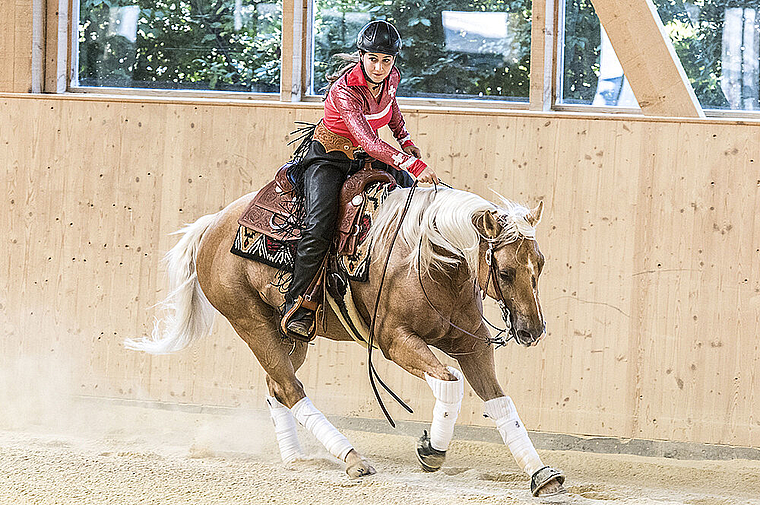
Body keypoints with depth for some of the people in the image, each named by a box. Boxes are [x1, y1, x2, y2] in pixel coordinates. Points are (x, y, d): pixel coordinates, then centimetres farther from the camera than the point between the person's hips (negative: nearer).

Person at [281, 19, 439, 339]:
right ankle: (296, 305, -18)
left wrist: (405, 139, 11)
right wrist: (414, 165, -51)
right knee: (318, 227, -25)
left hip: (367, 157, 8)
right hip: (329, 157, -8)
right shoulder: (346, 90, -32)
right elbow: (368, 142, -42)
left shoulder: (391, 78, -9)